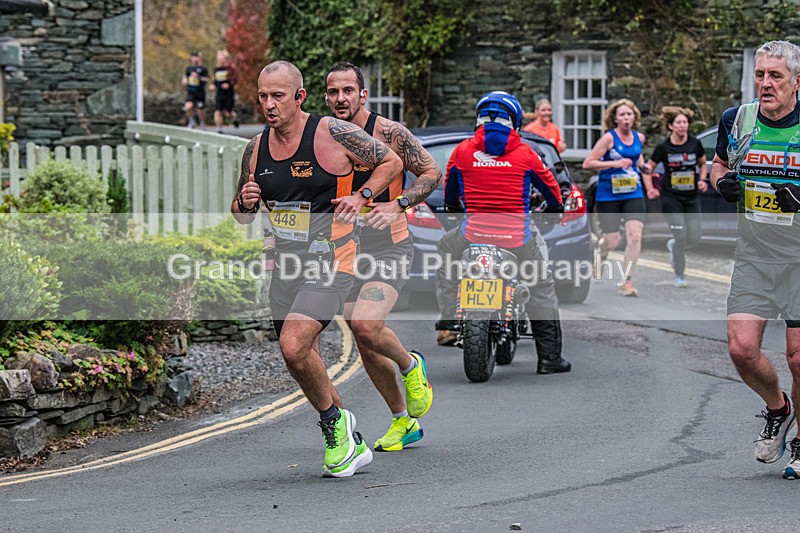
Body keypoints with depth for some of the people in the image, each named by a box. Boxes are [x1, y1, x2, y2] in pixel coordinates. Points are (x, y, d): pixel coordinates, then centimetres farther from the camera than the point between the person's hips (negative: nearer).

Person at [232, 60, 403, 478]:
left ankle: (334, 421, 3)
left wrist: (361, 196, -13)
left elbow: (392, 162, 1)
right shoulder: (256, 148, 4)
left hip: (330, 260, -7)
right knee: (300, 358, 12)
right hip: (286, 265, 7)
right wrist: (245, 202, -8)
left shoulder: (333, 134, -12)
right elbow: (241, 216, 15)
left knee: (294, 347, -23)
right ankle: (351, 445, 29)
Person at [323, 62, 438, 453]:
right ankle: (404, 422, 25)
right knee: (366, 346, 7)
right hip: (349, 251, 6)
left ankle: (411, 366, 6)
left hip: (389, 247, -6)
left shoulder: (388, 133, -11)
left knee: (365, 326, -26)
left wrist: (397, 205, -19)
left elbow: (432, 173, -5)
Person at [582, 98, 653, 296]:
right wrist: (614, 163, -20)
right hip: (608, 196, -4)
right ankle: (599, 260, 37)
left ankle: (626, 282, -8)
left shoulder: (639, 138, 7)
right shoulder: (609, 138, -9)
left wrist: (643, 166, 10)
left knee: (635, 236, -13)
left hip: (633, 194, 4)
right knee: (612, 241, 0)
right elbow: (588, 163, -13)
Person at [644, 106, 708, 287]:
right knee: (681, 235, -12)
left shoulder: (695, 144, 0)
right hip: (671, 198, -3)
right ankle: (679, 276, 6)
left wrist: (703, 180, 0)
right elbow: (649, 167, 4)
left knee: (694, 239, -2)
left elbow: (702, 164, 17)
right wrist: (651, 188, -10)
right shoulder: (663, 148, -6)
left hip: (692, 198, 3)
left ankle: (673, 245, 35)